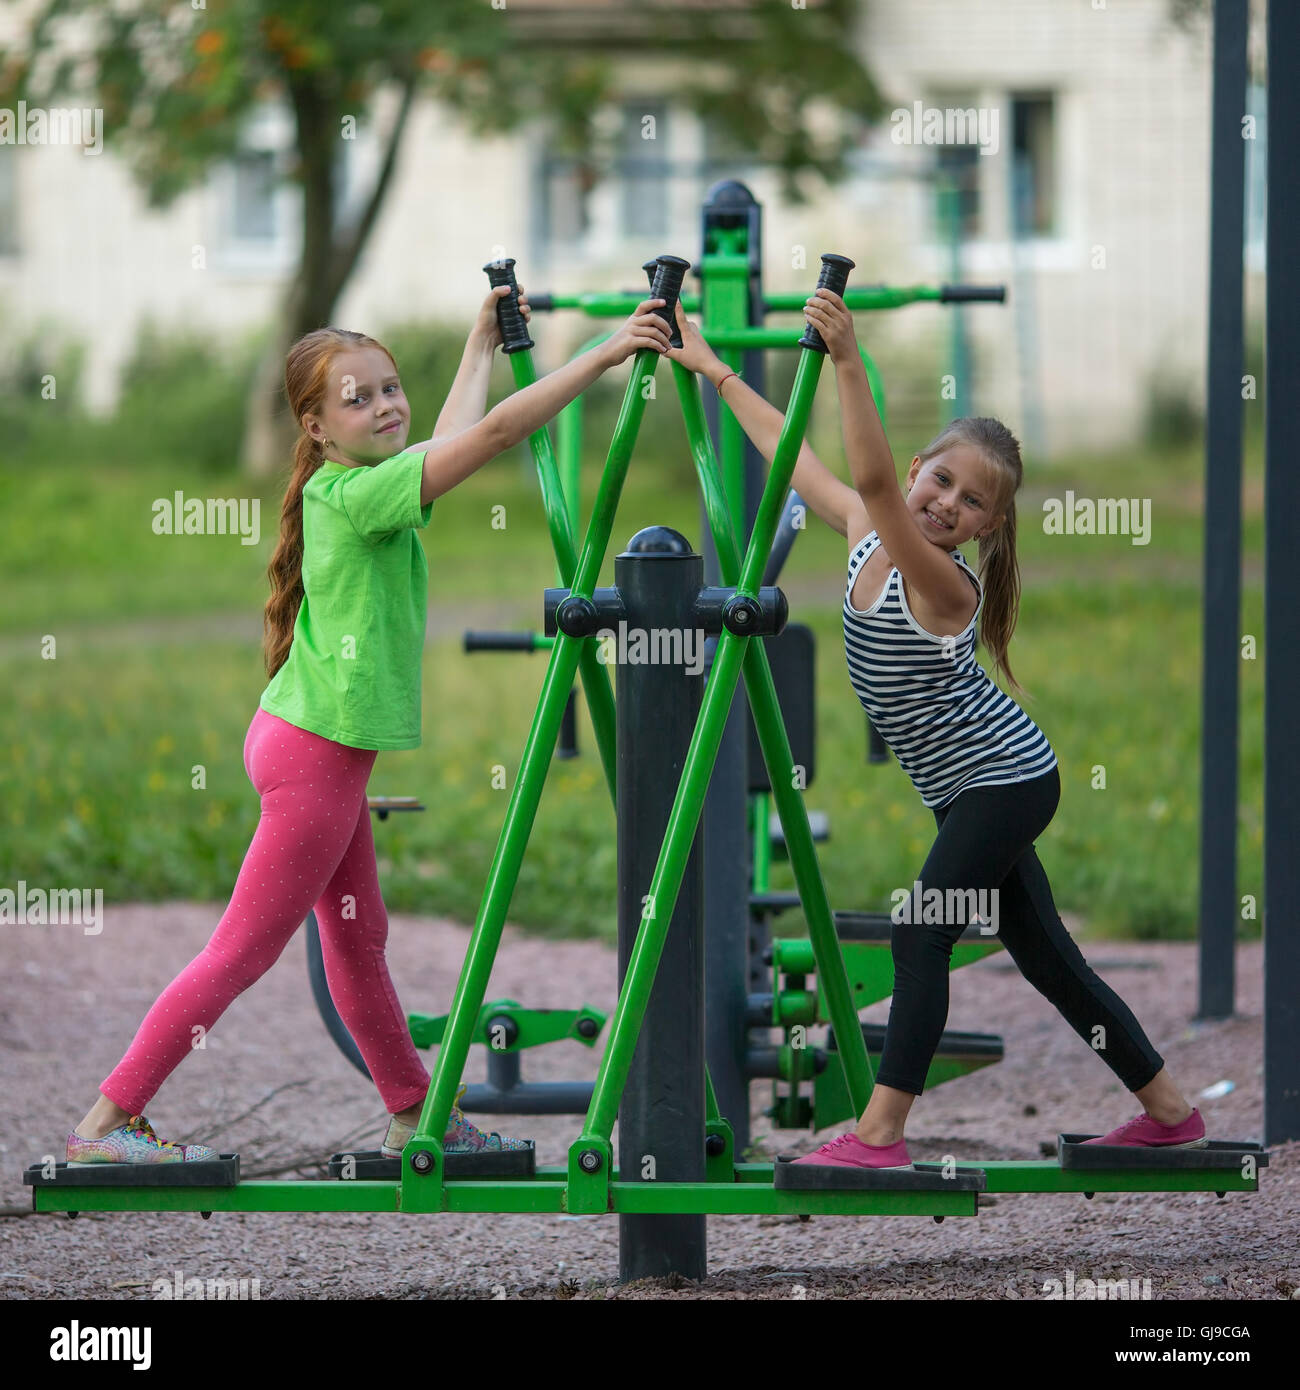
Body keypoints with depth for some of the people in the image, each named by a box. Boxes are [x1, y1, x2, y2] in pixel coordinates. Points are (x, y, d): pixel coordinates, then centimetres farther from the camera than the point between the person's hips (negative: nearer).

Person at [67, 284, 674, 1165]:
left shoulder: (349, 487, 8)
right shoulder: (358, 494, -18)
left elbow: (448, 442, 30)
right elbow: (492, 435, -25)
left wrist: (484, 346, 37)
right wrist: (605, 356, -25)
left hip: (327, 750, 10)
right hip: (315, 755, -10)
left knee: (359, 941, 18)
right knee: (246, 950, -6)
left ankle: (417, 1115, 28)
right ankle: (108, 1122, -6)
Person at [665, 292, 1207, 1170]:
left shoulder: (944, 582, -24)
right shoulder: (866, 535, 0)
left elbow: (872, 478, -40)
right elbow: (793, 454, 12)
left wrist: (849, 363, -50)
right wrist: (712, 370, 14)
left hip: (1006, 777, -9)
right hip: (970, 791, 9)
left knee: (922, 934, -14)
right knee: (1045, 956, 13)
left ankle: (881, 1134, -14)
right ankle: (1169, 1112, 22)